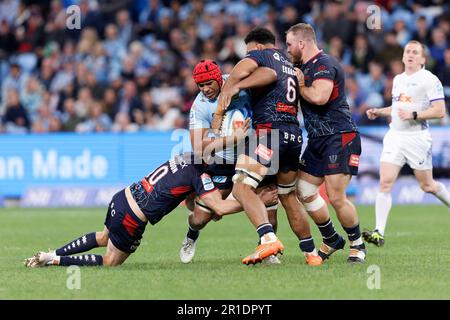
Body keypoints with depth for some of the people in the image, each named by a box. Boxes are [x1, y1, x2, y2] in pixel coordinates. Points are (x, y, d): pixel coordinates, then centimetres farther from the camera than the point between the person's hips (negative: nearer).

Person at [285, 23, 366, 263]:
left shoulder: (324, 65, -14)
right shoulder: (304, 67, 15)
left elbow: (319, 97, -28)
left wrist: (300, 87, -11)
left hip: (339, 137, -10)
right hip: (318, 140, 10)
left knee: (336, 197, -11)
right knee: (304, 192, 8)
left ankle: (357, 245, 7)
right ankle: (332, 240, 21)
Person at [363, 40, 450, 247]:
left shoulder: (429, 80, -7)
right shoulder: (397, 79, 15)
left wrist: (414, 115, -20)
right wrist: (379, 112, 14)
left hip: (417, 137, -5)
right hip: (394, 136, 5)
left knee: (427, 186, 5)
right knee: (385, 182, -10)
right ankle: (379, 233, -14)